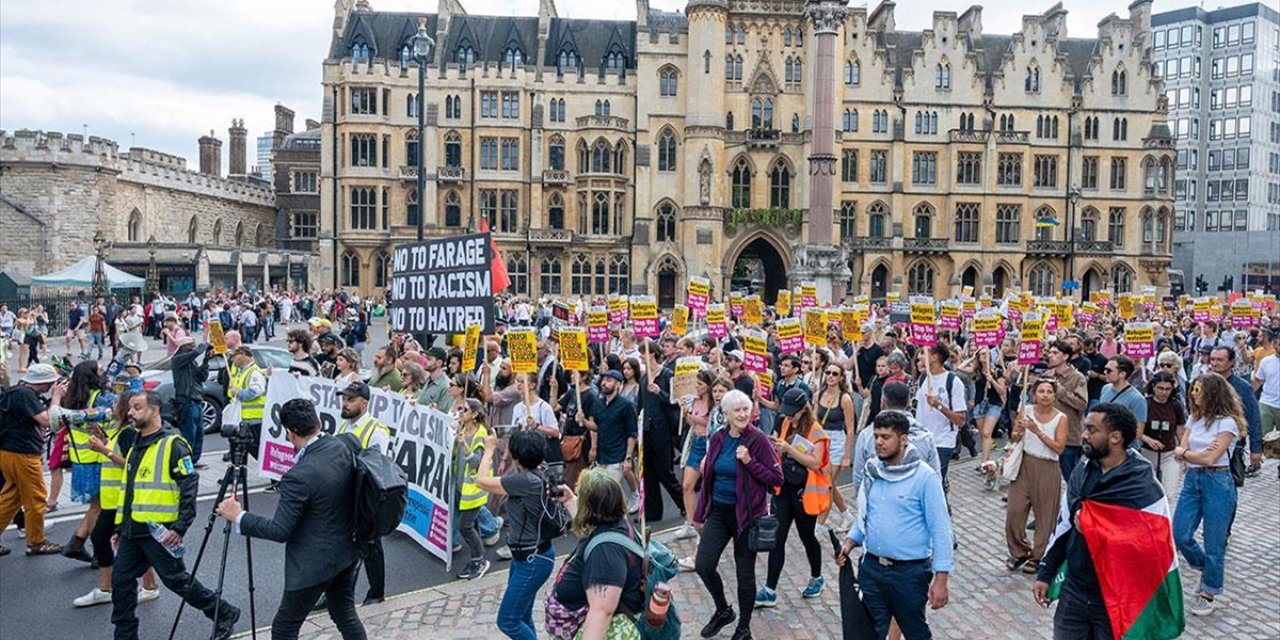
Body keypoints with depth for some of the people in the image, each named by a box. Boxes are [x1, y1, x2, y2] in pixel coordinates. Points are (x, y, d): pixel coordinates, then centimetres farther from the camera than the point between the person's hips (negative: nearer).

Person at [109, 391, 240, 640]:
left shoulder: (172, 444, -13)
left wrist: (180, 528, -21)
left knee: (176, 579, 0)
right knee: (121, 581, 9)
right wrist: (120, 526, 20)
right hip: (132, 531, 8)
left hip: (159, 531, -8)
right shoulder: (136, 446, 14)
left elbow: (189, 487, -18)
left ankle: (224, 614, 15)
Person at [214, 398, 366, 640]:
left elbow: (280, 531, -20)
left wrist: (238, 517, -9)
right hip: (346, 550, 7)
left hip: (316, 562, -7)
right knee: (345, 614, 21)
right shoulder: (342, 447, -6)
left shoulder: (299, 477, -28)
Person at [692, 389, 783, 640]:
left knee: (745, 572, 7)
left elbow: (776, 478, -12)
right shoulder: (717, 439, 1)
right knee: (704, 565, -3)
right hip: (718, 511, 4)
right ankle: (723, 610, 25)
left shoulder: (758, 439, -13)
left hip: (746, 515, -4)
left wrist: (749, 461, -24)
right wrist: (700, 514, 12)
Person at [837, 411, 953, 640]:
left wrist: (941, 579, -16)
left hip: (909, 572, -5)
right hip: (871, 568, 5)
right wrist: (850, 542, -2)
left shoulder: (924, 477, -15)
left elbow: (940, 530, -14)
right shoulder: (873, 472, 3)